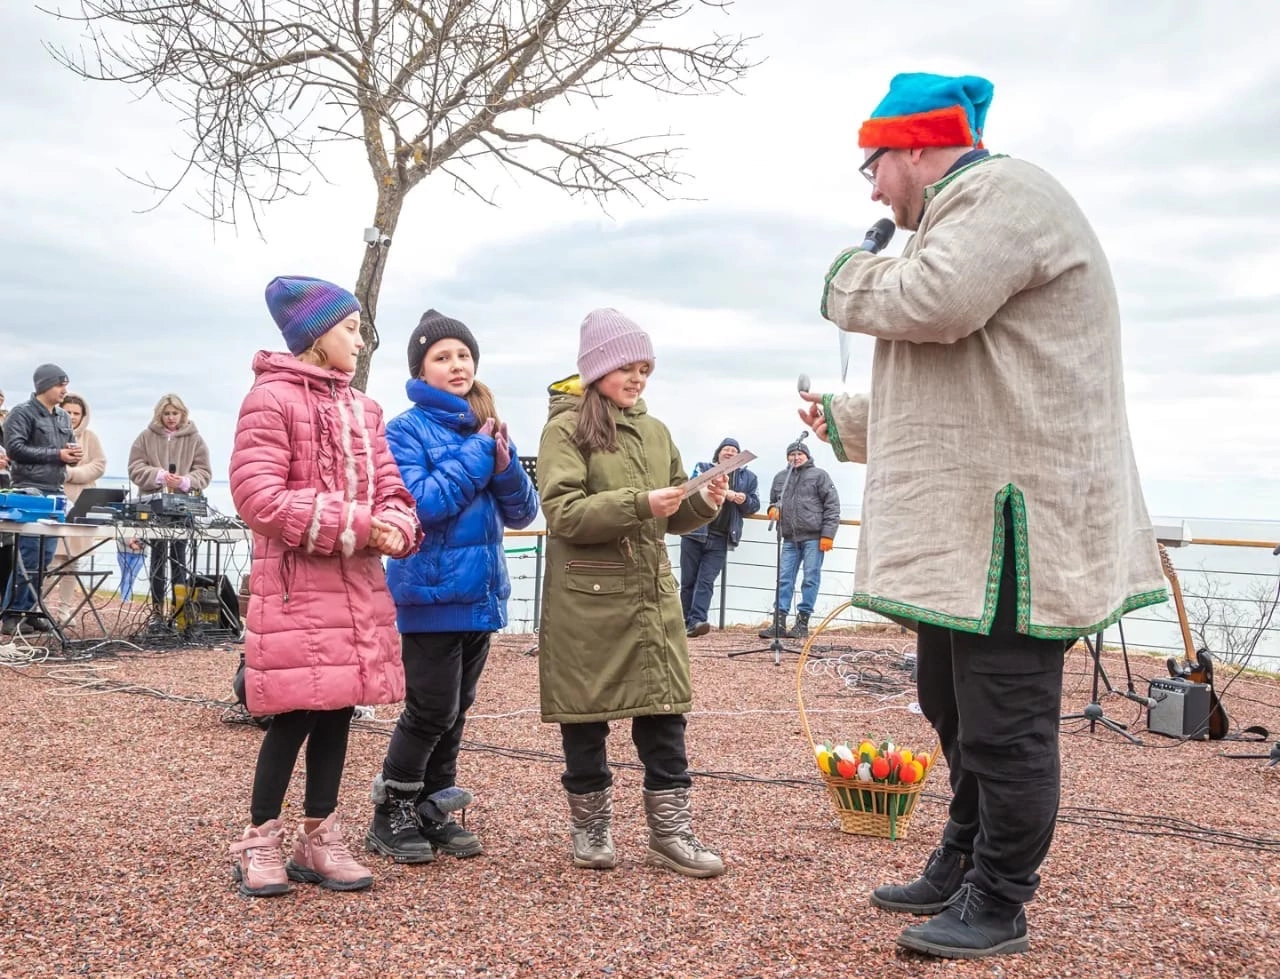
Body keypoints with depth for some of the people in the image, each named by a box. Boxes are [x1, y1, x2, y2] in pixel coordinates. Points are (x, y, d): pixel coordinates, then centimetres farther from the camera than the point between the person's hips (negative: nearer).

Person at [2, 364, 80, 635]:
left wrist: (74, 454, 0)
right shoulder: (22, 413, -4)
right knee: (29, 554, -10)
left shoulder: (63, 418, 18)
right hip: (30, 491, -7)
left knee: (45, 556, 7)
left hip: (55, 492, 7)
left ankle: (29, 609, 15)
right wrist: (56, 454, -16)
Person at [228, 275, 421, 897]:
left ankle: (319, 840, 22)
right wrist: (353, 523, -19)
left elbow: (389, 487, 13)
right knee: (297, 716, -4)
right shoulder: (271, 398, -8)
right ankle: (259, 841, 14)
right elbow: (256, 496, -17)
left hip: (358, 585, 7)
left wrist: (394, 528, -11)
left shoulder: (362, 408, 16)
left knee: (338, 712, 10)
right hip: (294, 587, -7)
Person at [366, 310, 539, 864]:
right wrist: (476, 452, -15)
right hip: (431, 595, -6)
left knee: (456, 711, 13)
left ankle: (431, 812, 26)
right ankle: (390, 816, 14)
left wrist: (504, 465, -11)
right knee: (431, 712, -4)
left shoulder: (487, 427, 10)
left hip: (480, 593, 6)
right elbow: (421, 503, -22)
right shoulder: (406, 430, -7)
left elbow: (523, 513, 7)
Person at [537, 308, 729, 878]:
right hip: (586, 600, -5)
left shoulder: (655, 432, 13)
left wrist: (703, 504, -4)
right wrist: (638, 504, -24)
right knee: (585, 718, 6)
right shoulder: (565, 429, -4)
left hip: (652, 595, 5)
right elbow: (563, 513, -15)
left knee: (664, 713, 5)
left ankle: (670, 833, 15)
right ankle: (591, 829, 22)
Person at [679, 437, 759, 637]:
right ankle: (686, 622, 10)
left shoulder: (748, 477, 16)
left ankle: (696, 621, -19)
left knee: (706, 581, -9)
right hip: (694, 533, 0)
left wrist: (745, 501, -9)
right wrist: (722, 493, -22)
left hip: (720, 539, 0)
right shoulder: (703, 469, 10)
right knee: (688, 581, 3)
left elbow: (754, 505, 14)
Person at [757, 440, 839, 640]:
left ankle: (802, 622, 2)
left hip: (813, 537, -4)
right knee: (784, 579, 0)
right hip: (789, 539, 4)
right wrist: (773, 509, 5)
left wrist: (828, 534, -9)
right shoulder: (780, 478, 17)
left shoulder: (819, 475, 4)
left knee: (810, 579, -3)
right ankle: (779, 622, 0)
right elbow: (774, 500, 30)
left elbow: (832, 505, -1)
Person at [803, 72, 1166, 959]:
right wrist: (844, 421, 36)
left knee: (1003, 724, -1)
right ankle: (960, 869, 34)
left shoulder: (1002, 193, -9)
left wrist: (848, 278, -6)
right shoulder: (966, 215, 25)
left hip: (1010, 522, -11)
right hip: (965, 522, 11)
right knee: (954, 704, 19)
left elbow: (930, 303, -28)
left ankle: (996, 907, 12)